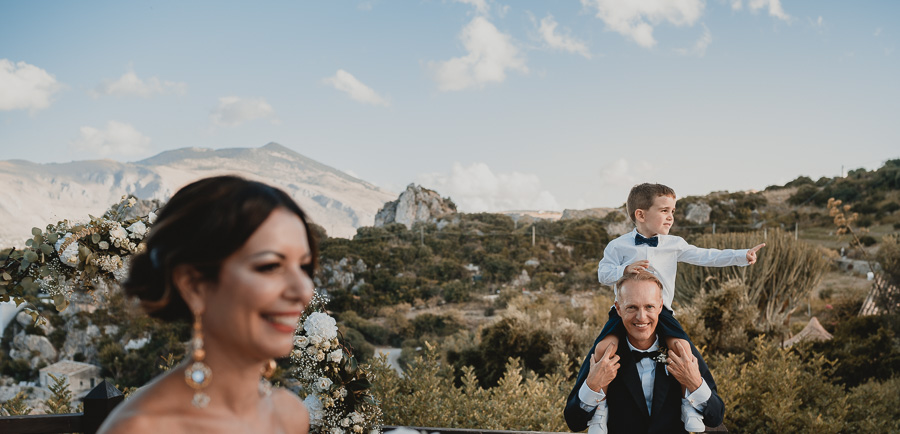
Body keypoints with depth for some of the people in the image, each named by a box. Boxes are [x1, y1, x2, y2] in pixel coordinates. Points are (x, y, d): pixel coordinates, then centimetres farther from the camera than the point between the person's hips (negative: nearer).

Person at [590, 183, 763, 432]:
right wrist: (624, 269, -18)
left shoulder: (674, 245, 9)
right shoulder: (618, 246, 3)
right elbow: (603, 274, 0)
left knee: (681, 346, -25)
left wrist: (742, 256, -3)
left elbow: (705, 257, 5)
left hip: (661, 311, 2)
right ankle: (599, 404, -7)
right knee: (605, 347, -25)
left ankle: (689, 405, -6)